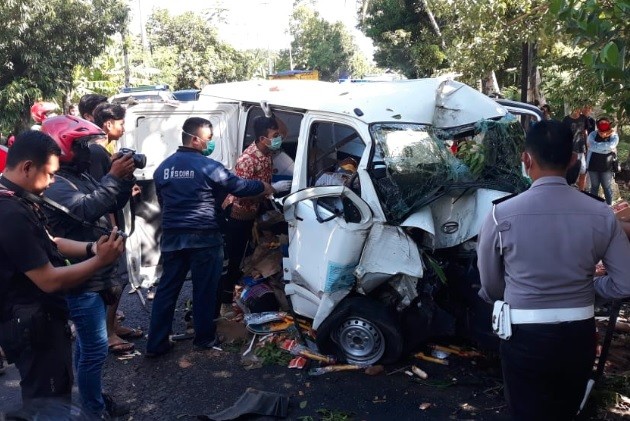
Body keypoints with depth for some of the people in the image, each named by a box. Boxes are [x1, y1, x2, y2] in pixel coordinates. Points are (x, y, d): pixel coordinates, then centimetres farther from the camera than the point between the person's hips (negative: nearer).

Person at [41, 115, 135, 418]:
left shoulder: (82, 175, 11)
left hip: (94, 276, 10)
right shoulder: (55, 185, -18)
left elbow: (113, 205, 14)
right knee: (95, 348, -3)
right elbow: (86, 210, -35)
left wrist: (124, 178, -3)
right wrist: (113, 177, -32)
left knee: (87, 344, 22)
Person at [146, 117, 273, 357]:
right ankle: (204, 338, 20)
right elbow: (238, 187, -3)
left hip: (171, 237, 6)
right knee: (204, 290, 8)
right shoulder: (208, 166, -11)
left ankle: (156, 344, 12)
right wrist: (263, 187, 14)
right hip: (203, 238, -5)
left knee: (167, 289, 10)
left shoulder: (164, 167, 8)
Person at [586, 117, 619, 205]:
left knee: (607, 187, 11)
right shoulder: (593, 135, -6)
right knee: (594, 186, 17)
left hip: (607, 167, -1)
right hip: (593, 166, 1)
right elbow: (592, 146, -24)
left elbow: (611, 146, -28)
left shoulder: (614, 136, -9)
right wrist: (605, 147, -22)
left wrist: (597, 146, -20)